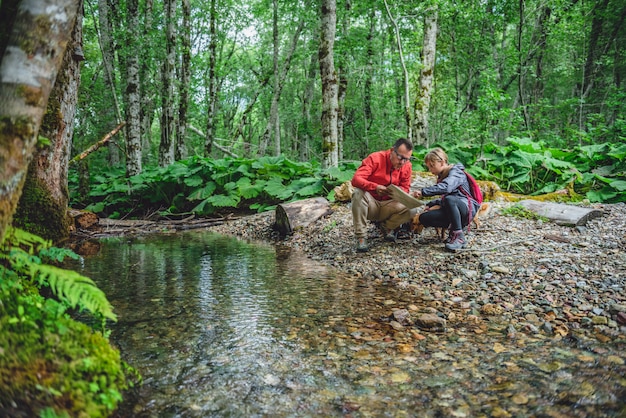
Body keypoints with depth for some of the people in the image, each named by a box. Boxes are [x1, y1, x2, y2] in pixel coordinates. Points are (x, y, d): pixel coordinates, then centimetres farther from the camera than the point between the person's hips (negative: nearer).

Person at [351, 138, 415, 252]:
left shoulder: (407, 166, -3)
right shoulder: (375, 158, -16)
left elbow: (405, 188, 1)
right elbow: (356, 179, -27)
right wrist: (375, 187, -45)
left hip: (388, 206, 3)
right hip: (370, 204, -3)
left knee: (410, 210, -26)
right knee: (358, 193, -36)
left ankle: (387, 226, 7)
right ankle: (361, 237, -27)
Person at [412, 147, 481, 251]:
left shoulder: (455, 171, -6)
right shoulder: (441, 176, 21)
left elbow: (446, 187, -28)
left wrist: (423, 192, -31)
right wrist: (430, 204, 12)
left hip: (468, 208, -8)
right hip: (451, 212, 8)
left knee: (449, 199, -40)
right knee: (424, 218, -13)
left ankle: (459, 236, -30)